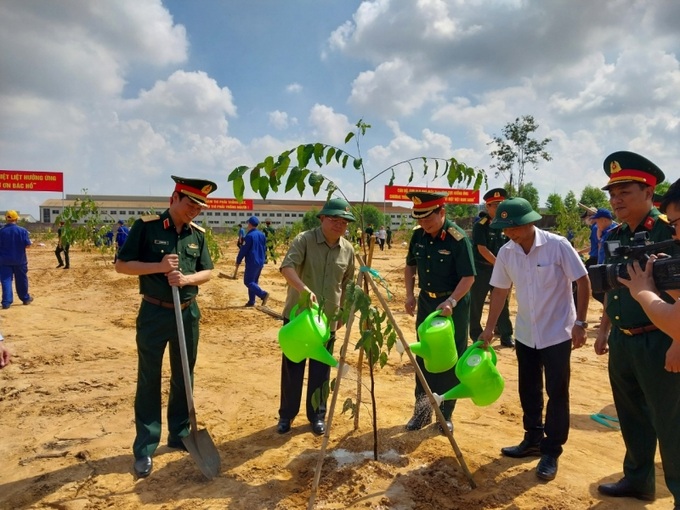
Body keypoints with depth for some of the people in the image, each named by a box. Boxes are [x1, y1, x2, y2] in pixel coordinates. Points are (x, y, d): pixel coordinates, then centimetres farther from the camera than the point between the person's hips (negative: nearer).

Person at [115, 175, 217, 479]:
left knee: (183, 377, 14)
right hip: (154, 313, -4)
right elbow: (122, 265, -8)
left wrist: (186, 278, -16)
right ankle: (144, 449, 15)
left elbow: (207, 272, 5)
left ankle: (180, 435, 31)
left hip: (188, 313, 4)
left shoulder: (198, 234, 4)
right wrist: (159, 266, -22)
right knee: (149, 381, 4)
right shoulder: (146, 226, -9)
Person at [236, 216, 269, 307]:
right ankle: (251, 301, 12)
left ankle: (263, 294, -18)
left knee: (248, 282, -3)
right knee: (254, 281, 14)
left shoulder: (249, 235, -14)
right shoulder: (262, 235, 9)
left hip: (252, 263, -8)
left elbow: (243, 250, -13)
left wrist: (238, 262, -4)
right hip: (260, 263, 8)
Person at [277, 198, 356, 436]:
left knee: (321, 371, 12)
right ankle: (286, 415, 26)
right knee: (292, 367, 9)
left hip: (327, 319, 3)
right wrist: (304, 289, -43)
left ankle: (317, 415, 28)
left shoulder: (348, 250, 2)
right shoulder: (304, 240, -12)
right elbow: (287, 267, -28)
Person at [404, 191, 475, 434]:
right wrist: (409, 295, 0)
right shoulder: (418, 235, -3)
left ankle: (446, 414, 21)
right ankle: (422, 409, 27)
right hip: (426, 301, 6)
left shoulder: (458, 238, -21)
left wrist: (451, 302, -35)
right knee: (423, 357, 12)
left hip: (454, 305, -5)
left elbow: (468, 276, -22)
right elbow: (410, 265, 10)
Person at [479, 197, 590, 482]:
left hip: (557, 333, -5)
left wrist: (580, 323, -13)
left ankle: (551, 452, 18)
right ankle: (533, 440, 34)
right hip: (525, 334, 5)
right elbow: (500, 290, 4)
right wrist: (489, 327, 4)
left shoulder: (557, 245, -18)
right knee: (528, 391, 15)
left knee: (556, 393, 3)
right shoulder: (506, 253, -5)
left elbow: (583, 282, -11)